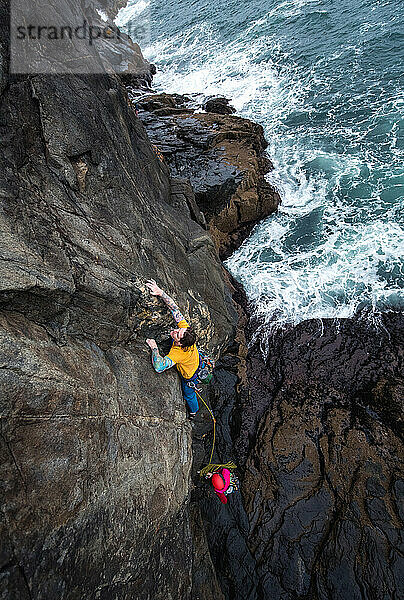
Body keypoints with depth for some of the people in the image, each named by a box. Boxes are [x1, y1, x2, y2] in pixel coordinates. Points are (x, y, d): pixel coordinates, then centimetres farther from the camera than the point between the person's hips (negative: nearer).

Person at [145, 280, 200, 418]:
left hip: (190, 376, -4)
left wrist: (154, 347, -45)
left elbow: (159, 367, -58)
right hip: (198, 362, 4)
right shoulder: (184, 328, -33)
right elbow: (175, 309, -30)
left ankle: (194, 411, 61)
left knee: (189, 395, 29)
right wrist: (160, 292, -37)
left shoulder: (177, 353, -49)